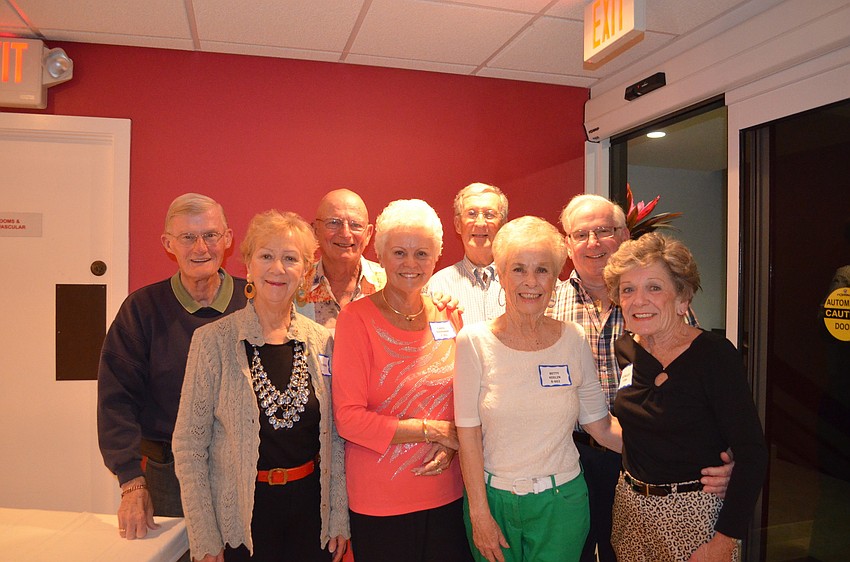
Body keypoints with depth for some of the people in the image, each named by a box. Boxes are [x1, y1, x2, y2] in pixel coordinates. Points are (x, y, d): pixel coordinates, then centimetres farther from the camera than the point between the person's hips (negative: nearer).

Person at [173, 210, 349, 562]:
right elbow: (189, 446, -8)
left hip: (310, 507, 3)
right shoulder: (213, 341, -10)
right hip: (240, 516, -2)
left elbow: (335, 437, 4)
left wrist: (339, 518, 2)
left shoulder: (322, 342, -2)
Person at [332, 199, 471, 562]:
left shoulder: (448, 315, 2)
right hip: (379, 501, -4)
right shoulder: (357, 318, -11)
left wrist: (450, 444, -8)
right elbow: (348, 418, -14)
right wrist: (431, 429, -16)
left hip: (447, 493, 4)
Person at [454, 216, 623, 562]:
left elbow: (601, 426, 1)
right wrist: (479, 514, -8)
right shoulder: (475, 341, -10)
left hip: (561, 500, 1)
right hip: (493, 496, -1)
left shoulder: (573, 340, -3)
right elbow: (468, 435, -8)